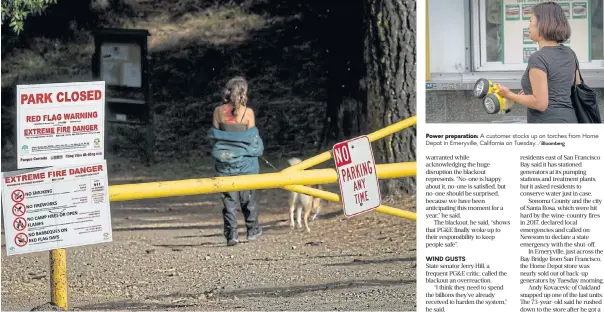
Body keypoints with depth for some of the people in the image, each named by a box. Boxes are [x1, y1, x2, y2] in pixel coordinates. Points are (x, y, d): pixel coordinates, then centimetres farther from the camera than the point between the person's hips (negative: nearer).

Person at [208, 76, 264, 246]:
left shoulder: (218, 111, -4)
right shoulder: (248, 112, -11)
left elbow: (214, 135, 1)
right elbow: (252, 138, -6)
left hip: (224, 161, 1)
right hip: (245, 161, -1)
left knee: (229, 199, 5)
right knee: (248, 196, 15)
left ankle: (231, 233, -3)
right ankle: (252, 229, 27)